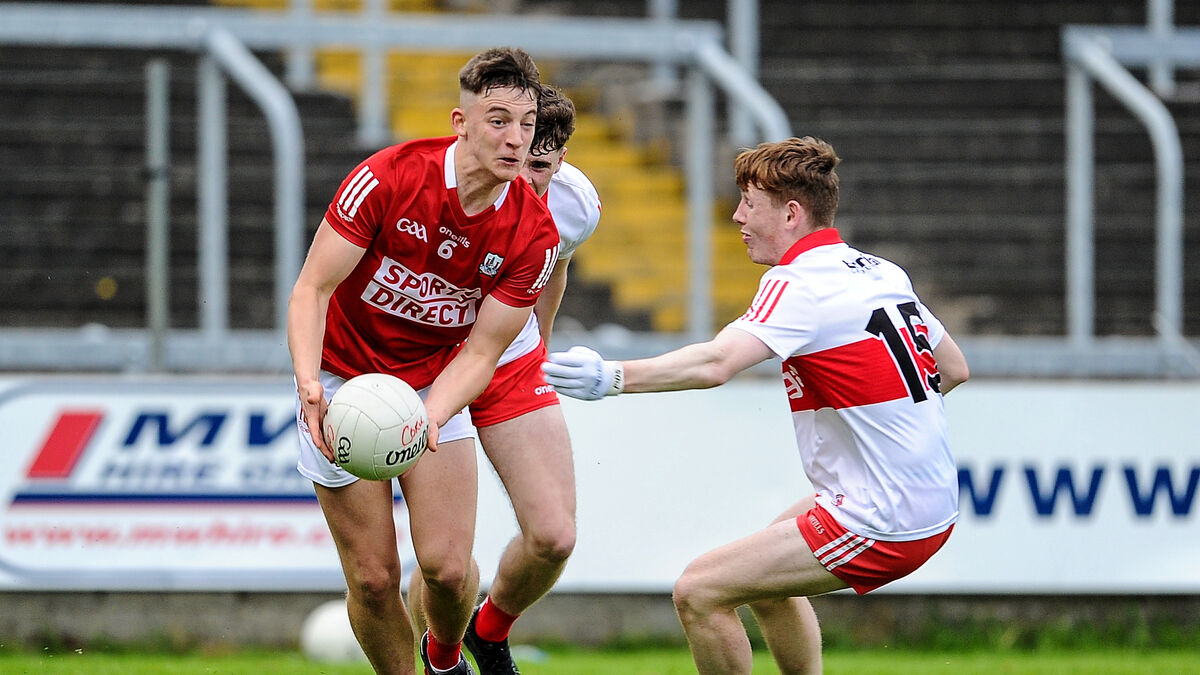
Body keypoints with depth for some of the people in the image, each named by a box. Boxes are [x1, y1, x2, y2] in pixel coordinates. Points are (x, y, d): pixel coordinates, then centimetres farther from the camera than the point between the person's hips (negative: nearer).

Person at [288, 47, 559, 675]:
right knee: (373, 577, -7)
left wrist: (430, 418, -31)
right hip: (343, 381, -2)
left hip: (434, 383, 2)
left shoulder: (533, 233, -15)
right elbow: (313, 288, -19)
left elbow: (480, 351, -12)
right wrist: (309, 383, -35)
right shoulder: (387, 178, -22)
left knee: (447, 564, -11)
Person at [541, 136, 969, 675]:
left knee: (698, 593, -8)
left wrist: (612, 377, -41)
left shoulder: (798, 285, -17)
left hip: (882, 528, -10)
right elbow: (953, 369, 20)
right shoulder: (881, 273, 10)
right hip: (931, 509, 10)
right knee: (763, 576, 30)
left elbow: (715, 363, -34)